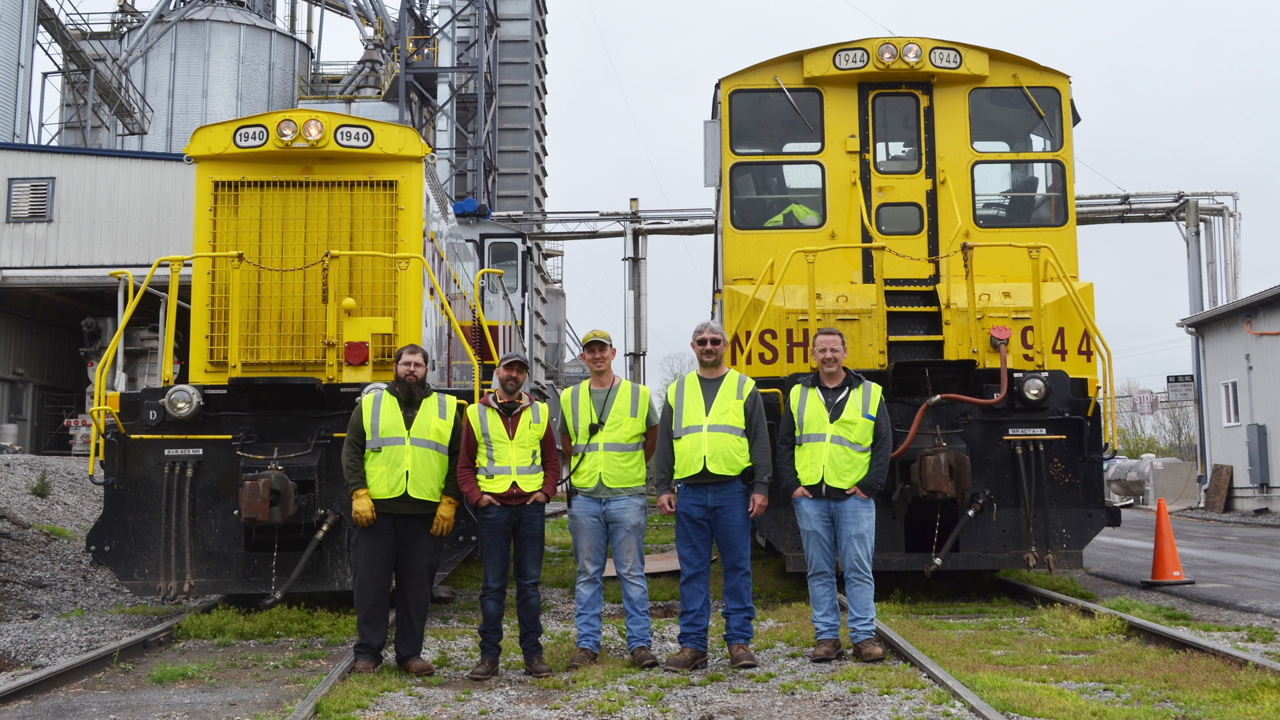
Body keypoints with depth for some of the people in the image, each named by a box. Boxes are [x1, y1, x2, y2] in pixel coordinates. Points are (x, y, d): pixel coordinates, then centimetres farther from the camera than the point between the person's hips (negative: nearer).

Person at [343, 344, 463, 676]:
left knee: (417, 586, 5)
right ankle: (368, 652, 13)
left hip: (426, 514, 1)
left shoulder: (446, 409, 12)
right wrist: (359, 495, -6)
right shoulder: (370, 404, 10)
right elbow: (351, 452, 5)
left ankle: (410, 653, 16)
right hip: (377, 510, 0)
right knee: (371, 583, 2)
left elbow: (458, 460, 9)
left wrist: (449, 503, -1)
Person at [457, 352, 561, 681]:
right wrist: (476, 495, -6)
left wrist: (546, 491, 1)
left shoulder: (539, 413, 11)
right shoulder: (476, 413, 6)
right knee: (493, 585, 2)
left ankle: (533, 653, 12)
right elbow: (464, 465, 8)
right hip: (493, 506, -1)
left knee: (529, 582, 5)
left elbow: (552, 460, 15)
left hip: (530, 506, 1)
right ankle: (489, 655, 9)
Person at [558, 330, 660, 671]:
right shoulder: (570, 398, 8)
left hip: (627, 497, -2)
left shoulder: (638, 394, 3)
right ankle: (587, 644, 14)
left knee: (632, 572, 2)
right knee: (588, 574, 7)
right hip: (585, 498, 2)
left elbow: (653, 435, 18)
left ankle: (639, 643, 8)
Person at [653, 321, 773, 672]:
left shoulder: (744, 388, 8)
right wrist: (663, 488, 4)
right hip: (689, 493, 2)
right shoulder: (677, 391, 14)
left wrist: (760, 487, -5)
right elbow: (664, 445, 13)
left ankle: (739, 641, 11)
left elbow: (760, 442, 3)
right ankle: (692, 645, 11)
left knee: (737, 567, 3)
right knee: (692, 571, 5)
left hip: (733, 490, -2)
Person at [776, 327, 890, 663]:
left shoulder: (869, 393, 6)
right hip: (809, 498, 2)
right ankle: (827, 637, 13)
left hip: (854, 497, -2)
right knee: (819, 571, 6)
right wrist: (791, 484, 0)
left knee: (859, 569, 0)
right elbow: (784, 444, 11)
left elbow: (883, 444, 4)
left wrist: (869, 485, -4)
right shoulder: (798, 394, 11)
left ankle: (863, 637, 7)